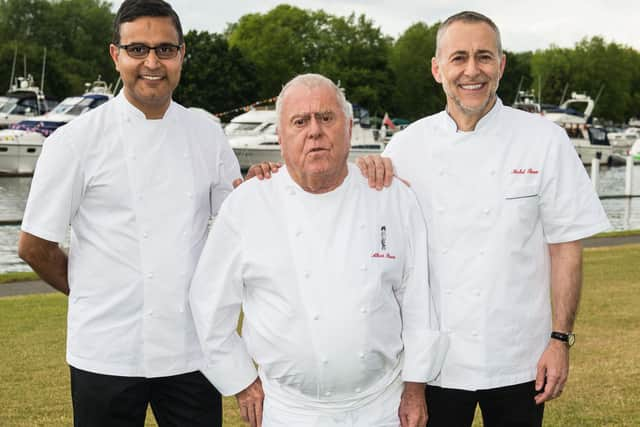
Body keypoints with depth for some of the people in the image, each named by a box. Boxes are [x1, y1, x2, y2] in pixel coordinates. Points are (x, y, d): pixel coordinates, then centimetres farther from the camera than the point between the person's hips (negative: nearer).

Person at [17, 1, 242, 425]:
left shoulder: (207, 134, 5)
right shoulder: (76, 140, -7)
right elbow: (34, 246, -1)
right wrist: (93, 292, 7)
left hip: (193, 350, 3)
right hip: (109, 354, -3)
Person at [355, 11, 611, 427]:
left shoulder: (544, 140, -5)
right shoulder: (408, 146, -1)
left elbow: (565, 247, -3)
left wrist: (560, 339, -6)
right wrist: (363, 179, -14)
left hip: (517, 360, -1)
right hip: (435, 360, 1)